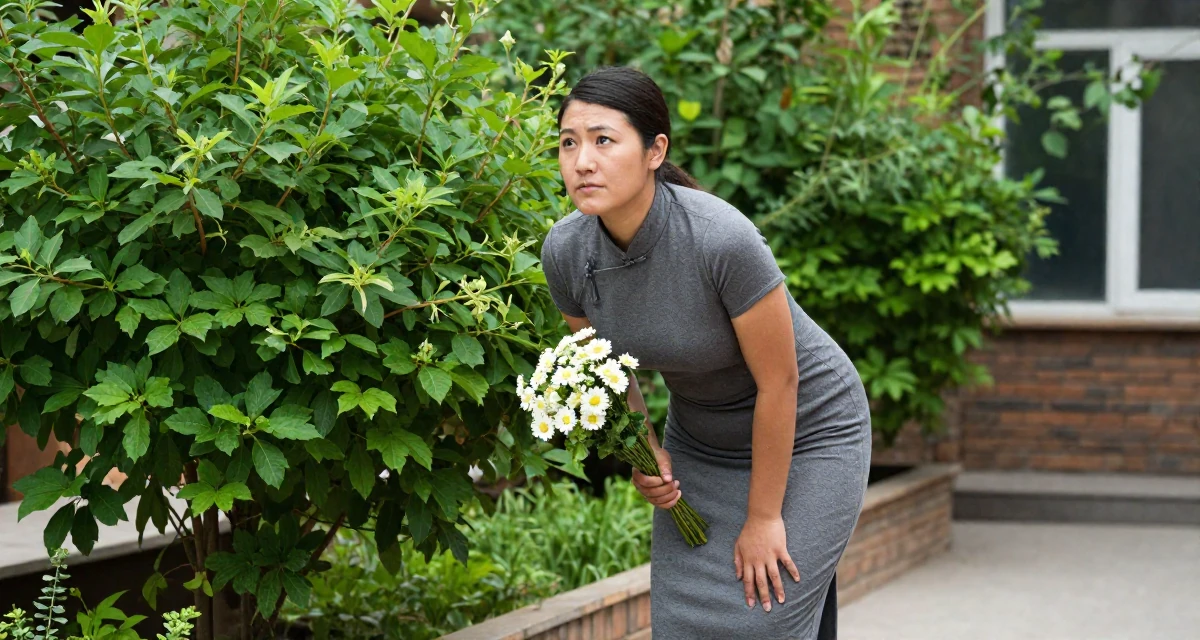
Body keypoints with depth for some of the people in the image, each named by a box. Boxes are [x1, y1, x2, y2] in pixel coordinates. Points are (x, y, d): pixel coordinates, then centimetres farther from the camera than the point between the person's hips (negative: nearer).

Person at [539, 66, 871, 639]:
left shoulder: (722, 239, -34)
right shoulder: (565, 252, -17)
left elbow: (778, 384, -24)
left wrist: (763, 518, -16)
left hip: (805, 435, -5)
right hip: (699, 442, 5)